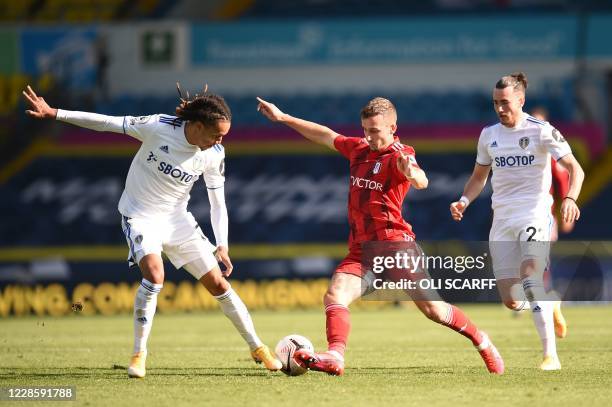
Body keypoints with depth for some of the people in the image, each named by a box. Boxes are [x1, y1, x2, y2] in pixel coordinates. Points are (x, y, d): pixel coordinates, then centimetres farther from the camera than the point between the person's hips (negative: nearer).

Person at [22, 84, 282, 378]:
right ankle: (139, 355, -14)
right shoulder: (159, 127, -23)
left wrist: (222, 245, -10)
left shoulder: (215, 154, -11)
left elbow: (217, 202, -1)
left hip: (177, 218, 4)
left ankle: (257, 348, 17)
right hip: (140, 216, -4)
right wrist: (54, 114, -17)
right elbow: (107, 123, -16)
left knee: (217, 282, 1)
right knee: (154, 276, -28)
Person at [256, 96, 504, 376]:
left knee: (432, 308, -5)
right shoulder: (358, 149, 12)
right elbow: (326, 136, 27)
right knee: (334, 296, -20)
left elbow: (422, 182, -29)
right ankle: (335, 357, -36)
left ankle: (481, 342, 16)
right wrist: (283, 118, 29)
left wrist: (412, 173, -54)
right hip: (361, 250, 6)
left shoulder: (398, 156, -9)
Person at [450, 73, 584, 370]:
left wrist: (570, 198, -30)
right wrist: (463, 202, 4)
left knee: (530, 274, -29)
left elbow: (574, 169, -11)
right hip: (502, 220, 5)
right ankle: (549, 305, 35)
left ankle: (551, 355, -29)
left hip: (535, 215, -5)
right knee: (511, 301, 0)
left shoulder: (541, 131, -6)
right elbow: (479, 176, 23)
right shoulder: (489, 135, 10)